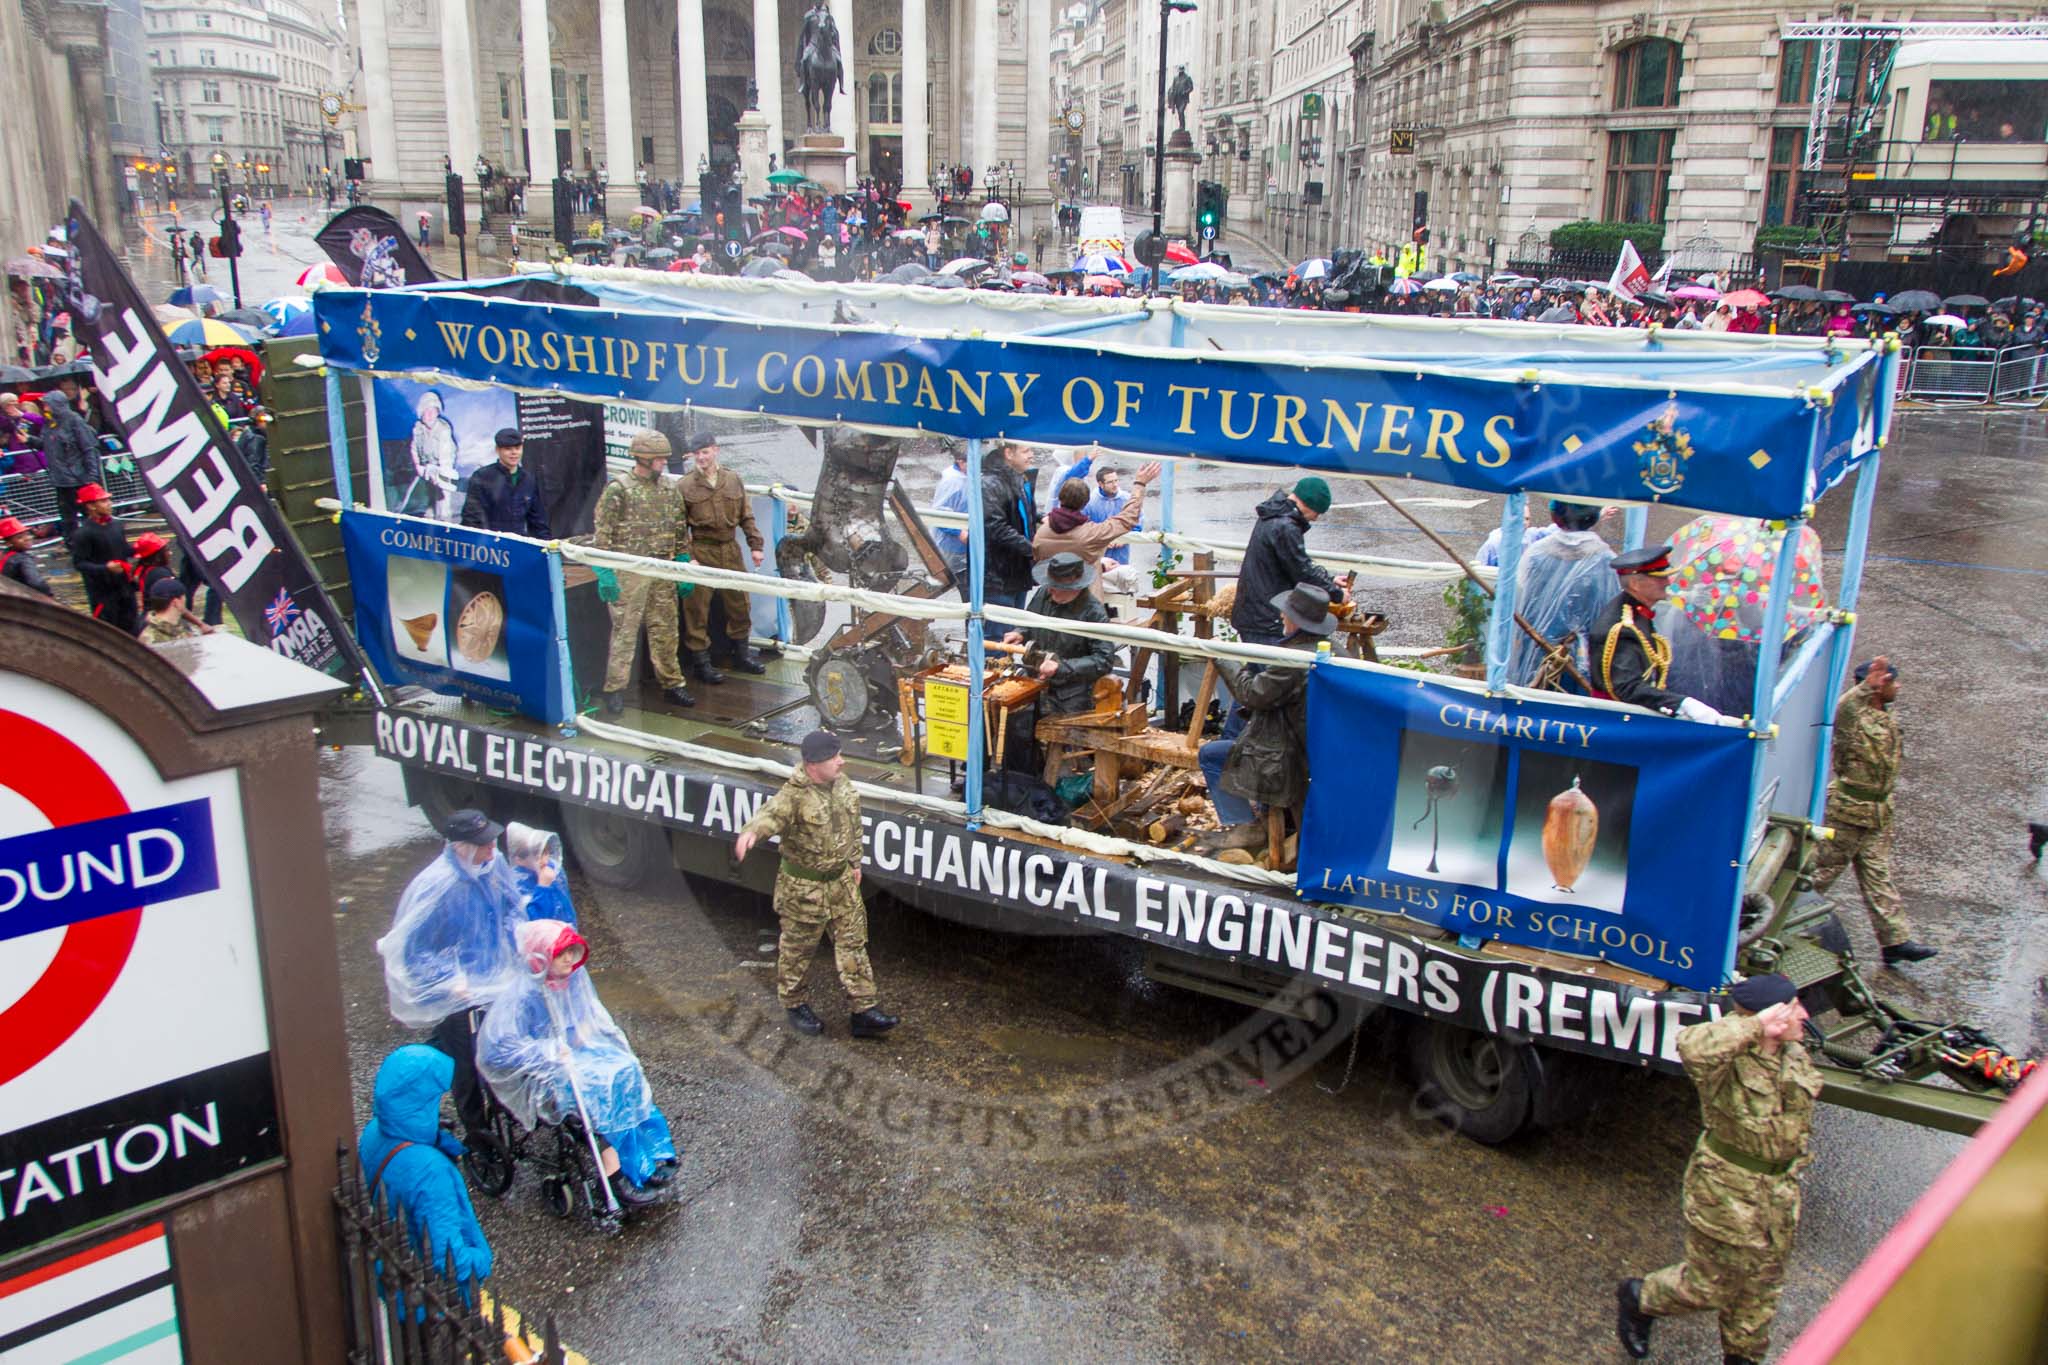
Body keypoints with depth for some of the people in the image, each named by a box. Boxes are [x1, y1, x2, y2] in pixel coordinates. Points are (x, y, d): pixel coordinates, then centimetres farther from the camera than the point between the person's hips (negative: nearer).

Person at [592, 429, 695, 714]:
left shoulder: (671, 488, 8)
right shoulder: (618, 489, -8)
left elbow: (681, 531, 14)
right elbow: (603, 535, -7)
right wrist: (604, 574, -12)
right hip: (628, 572, -5)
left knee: (665, 630, 10)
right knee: (624, 632, -1)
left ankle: (671, 683, 21)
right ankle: (614, 689, 6)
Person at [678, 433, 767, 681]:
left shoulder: (733, 480, 8)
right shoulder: (686, 485, -3)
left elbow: (746, 516, 12)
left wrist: (755, 545, 7)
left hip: (730, 549, 4)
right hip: (701, 552, -4)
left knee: (740, 604, 12)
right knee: (698, 609, -1)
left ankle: (741, 654, 28)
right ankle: (700, 663, 9)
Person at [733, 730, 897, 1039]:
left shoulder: (842, 782, -3)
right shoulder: (796, 795, -26)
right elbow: (772, 813, -47)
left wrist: (854, 862, 18)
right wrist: (751, 832, -68)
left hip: (841, 879, 6)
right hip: (804, 886, -6)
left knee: (853, 943, 10)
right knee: (798, 947, 12)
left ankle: (864, 1009, 18)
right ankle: (794, 1005, 33)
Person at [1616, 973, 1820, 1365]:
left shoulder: (1796, 1056, -1)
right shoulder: (1729, 1059, -26)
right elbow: (1692, 1046, -52)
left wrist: (1796, 1158, 21)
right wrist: (1755, 1026, -44)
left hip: (1780, 1190, 7)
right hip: (1727, 1191, -7)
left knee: (1761, 1287, 20)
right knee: (1711, 1285, 7)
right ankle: (1639, 1298, 33)